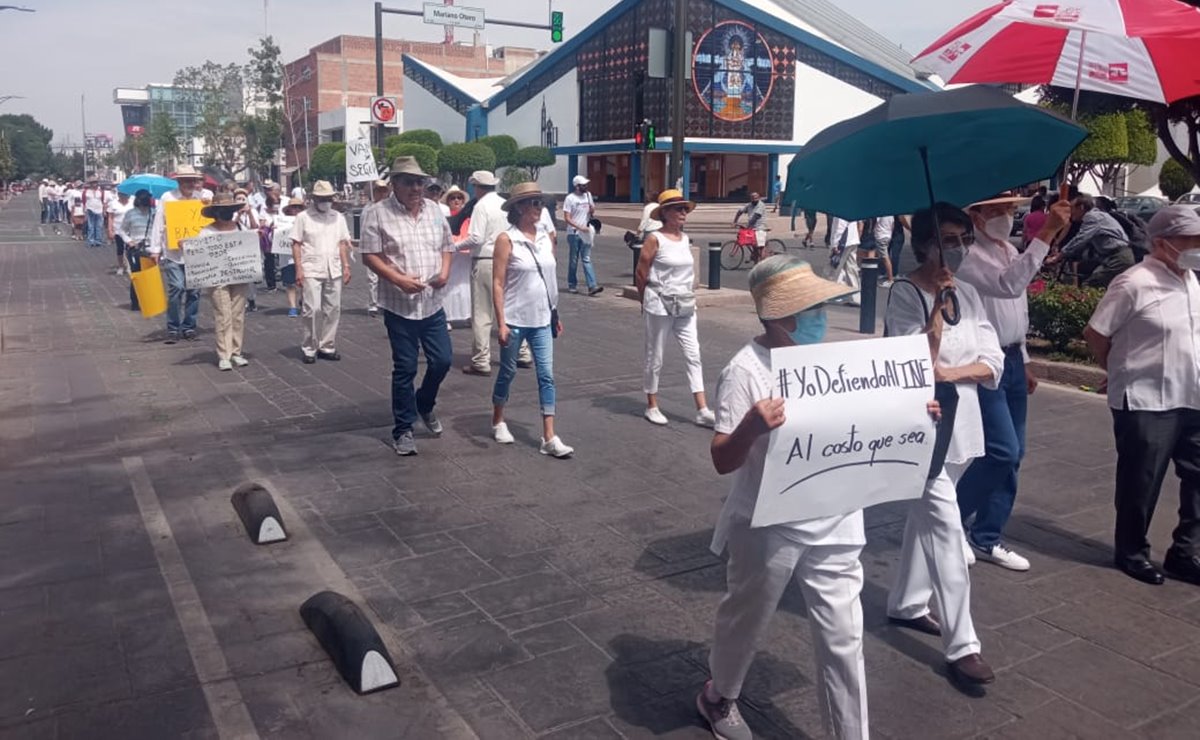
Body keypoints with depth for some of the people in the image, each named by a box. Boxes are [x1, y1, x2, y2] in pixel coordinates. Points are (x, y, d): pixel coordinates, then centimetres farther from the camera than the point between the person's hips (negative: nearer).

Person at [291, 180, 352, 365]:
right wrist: (298, 269, -9)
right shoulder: (303, 217, 0)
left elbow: (343, 244, 13)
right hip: (311, 271, -4)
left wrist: (346, 266, 5)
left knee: (333, 309, 5)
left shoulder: (338, 218, 11)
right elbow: (296, 244, -1)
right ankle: (309, 349, 5)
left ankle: (327, 347, 15)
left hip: (334, 271, 4)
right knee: (313, 310, -6)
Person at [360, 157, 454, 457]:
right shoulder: (379, 214, -8)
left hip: (432, 303, 4)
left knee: (442, 360, 7)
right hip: (399, 305, -4)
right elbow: (370, 256, -9)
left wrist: (445, 271, -4)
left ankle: (425, 405, 36)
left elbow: (446, 246, 15)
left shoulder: (435, 210, 7)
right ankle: (403, 429, 16)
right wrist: (399, 279, -20)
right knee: (405, 369, 2)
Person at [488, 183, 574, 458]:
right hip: (515, 319, -4)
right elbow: (497, 284, -11)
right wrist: (501, 323, -15)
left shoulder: (546, 237, 5)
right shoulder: (507, 239, -10)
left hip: (542, 320, 5)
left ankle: (549, 438, 3)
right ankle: (498, 422, 33)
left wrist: (556, 314, 14)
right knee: (508, 372, 11)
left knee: (546, 376, 1)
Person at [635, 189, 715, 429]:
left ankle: (702, 411, 2)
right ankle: (652, 407, 20)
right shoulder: (655, 239, -10)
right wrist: (648, 301, 4)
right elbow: (641, 275, -7)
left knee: (694, 356, 1)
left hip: (685, 307, 6)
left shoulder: (685, 239, 9)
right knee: (655, 358, 6)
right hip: (660, 306, -6)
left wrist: (688, 295, 14)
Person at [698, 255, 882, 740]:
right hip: (768, 530, -4)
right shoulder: (746, 370, -19)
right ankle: (719, 698, 47)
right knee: (744, 622, 19)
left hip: (832, 526, 5)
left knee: (843, 639, 11)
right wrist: (750, 426, -40)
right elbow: (723, 461, -20)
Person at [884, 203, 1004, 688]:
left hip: (960, 420, 7)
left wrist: (950, 372, -15)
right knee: (946, 527, -8)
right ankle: (961, 645, -2)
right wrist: (939, 308, -25)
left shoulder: (967, 293, 7)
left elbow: (993, 362, 2)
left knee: (926, 516, 18)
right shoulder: (905, 294, -12)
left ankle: (906, 604, 35)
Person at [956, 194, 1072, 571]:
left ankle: (987, 538, 20)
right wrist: (1045, 235, -35)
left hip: (1011, 360, 9)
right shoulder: (971, 256, -14)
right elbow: (1010, 284, -32)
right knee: (1002, 451, -13)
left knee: (1012, 454, 10)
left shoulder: (1012, 252, 14)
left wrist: (1023, 361, 21)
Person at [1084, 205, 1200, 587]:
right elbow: (1095, 334, -11)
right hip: (1147, 402, -7)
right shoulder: (1135, 283, -15)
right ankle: (1131, 552, 23)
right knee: (1141, 482, 5)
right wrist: (1123, 372, 1)